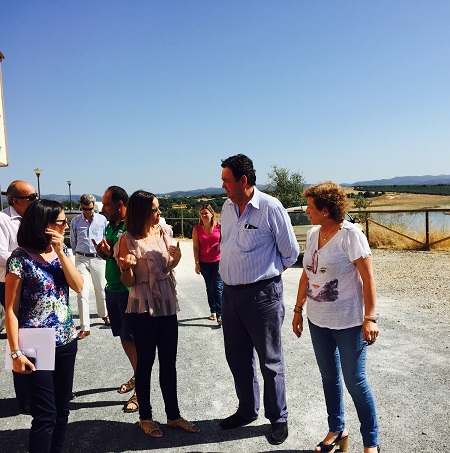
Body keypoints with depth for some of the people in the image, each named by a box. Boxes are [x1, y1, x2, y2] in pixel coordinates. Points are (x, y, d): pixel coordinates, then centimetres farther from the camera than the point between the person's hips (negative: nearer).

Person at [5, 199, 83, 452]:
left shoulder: (62, 251, 5)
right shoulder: (20, 258, -12)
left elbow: (78, 286, -6)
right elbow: (11, 309, -10)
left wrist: (60, 252, -12)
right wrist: (16, 352, -13)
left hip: (66, 341, 5)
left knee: (62, 408, 15)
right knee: (46, 414, 1)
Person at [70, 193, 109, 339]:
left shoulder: (102, 219, 0)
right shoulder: (75, 221, 1)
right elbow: (73, 242, 12)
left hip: (98, 258, 1)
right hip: (81, 259, 0)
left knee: (101, 290, 14)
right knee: (82, 294, -6)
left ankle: (104, 314, 40)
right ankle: (85, 327, -1)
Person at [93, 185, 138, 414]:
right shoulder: (110, 226, 11)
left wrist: (111, 253, -24)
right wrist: (103, 252, -1)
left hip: (128, 290, -9)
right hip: (112, 289, 9)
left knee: (133, 339, -1)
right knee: (123, 336, 18)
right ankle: (137, 376, 36)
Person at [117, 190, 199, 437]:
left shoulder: (165, 231, 1)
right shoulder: (128, 240, -11)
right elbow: (129, 282, -6)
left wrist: (176, 257, -6)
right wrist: (126, 267, -26)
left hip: (167, 305, 4)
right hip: (143, 308, -4)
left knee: (169, 362, 12)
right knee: (145, 362, 9)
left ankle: (173, 415, 27)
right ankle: (145, 417, 27)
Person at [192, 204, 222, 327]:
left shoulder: (219, 226, -5)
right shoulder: (197, 228, -2)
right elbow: (195, 247, -2)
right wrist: (197, 263, -4)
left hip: (217, 261, -2)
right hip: (204, 263, 2)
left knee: (218, 288, -7)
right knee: (209, 287, 13)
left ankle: (220, 315, -3)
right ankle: (213, 311, 27)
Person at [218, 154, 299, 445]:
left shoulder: (271, 207, -13)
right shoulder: (227, 207, 6)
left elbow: (290, 252, -4)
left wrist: (268, 274, 7)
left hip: (261, 294, -6)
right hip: (230, 293, 7)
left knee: (270, 361, 8)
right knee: (237, 357, 18)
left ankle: (278, 419, 28)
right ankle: (247, 411, 38)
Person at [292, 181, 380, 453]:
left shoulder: (350, 234, -15)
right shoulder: (314, 234, 4)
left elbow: (368, 278, -16)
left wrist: (370, 318, -20)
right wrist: (298, 309, 12)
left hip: (348, 322, -6)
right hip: (318, 320, 6)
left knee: (355, 381, 4)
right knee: (329, 378, 18)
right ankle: (337, 430, 37)